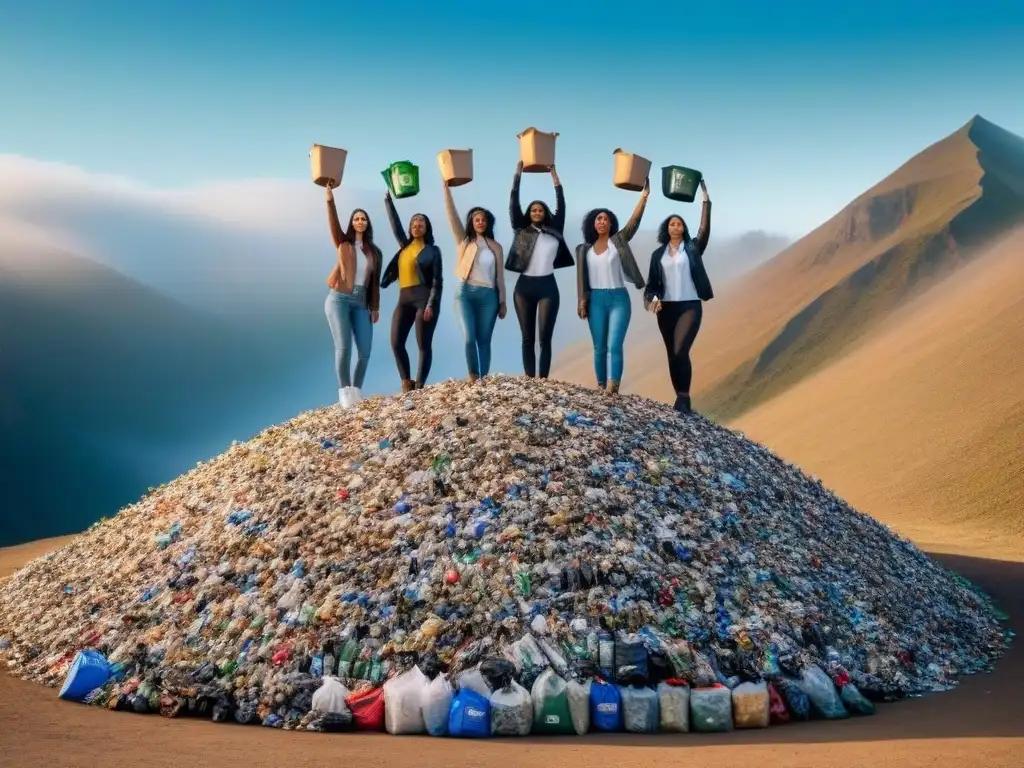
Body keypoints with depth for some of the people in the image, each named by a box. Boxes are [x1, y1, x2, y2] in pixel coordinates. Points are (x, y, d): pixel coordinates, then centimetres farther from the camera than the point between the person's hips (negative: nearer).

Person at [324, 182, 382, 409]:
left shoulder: (374, 252, 13)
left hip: (361, 303, 3)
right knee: (343, 347, -12)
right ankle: (344, 391, -3)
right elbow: (334, 225, -10)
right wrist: (330, 200, -25)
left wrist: (375, 307, 7)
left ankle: (356, 390, 10)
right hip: (339, 299, -3)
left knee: (365, 350, -4)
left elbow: (375, 281, 13)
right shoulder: (343, 243, 7)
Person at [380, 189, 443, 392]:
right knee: (396, 343, -2)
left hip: (424, 298, -5)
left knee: (424, 344, -5)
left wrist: (431, 305, -13)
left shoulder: (433, 250, 4)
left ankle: (419, 387, -4)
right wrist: (388, 198, 15)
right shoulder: (405, 246, 18)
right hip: (404, 298, 6)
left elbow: (437, 281, -2)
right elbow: (395, 222, 19)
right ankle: (406, 383, 7)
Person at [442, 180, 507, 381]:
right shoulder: (464, 241, 8)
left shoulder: (496, 247, 11)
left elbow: (500, 276, 11)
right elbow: (452, 214, -1)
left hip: (488, 295, 1)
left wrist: (502, 302, 7)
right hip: (466, 292, -1)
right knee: (470, 338, -10)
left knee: (484, 340, 2)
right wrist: (447, 187, -8)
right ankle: (473, 378, 2)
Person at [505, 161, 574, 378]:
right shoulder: (522, 230, 7)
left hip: (547, 287, -1)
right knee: (527, 338, 5)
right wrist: (518, 173, 0)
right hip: (524, 287, 1)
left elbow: (561, 206, 2)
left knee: (545, 337, -2)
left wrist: (554, 176, 1)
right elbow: (513, 205, 2)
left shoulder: (554, 231, 7)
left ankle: (543, 381, 0)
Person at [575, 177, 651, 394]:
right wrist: (581, 301, 2)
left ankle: (612, 390, -19)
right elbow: (582, 278, 9)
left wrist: (644, 196, -18)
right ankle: (601, 388, 13)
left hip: (619, 299, -3)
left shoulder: (619, 241, 3)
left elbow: (634, 221, -9)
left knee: (615, 346, -12)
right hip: (596, 300, 3)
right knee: (599, 348, 6)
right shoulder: (585, 248, 9)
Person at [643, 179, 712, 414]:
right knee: (672, 355, 6)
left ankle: (684, 398, -11)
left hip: (690, 306, -4)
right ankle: (681, 398, 15)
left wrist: (705, 199, -14)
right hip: (666, 309, 4)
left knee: (680, 352, -18)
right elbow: (652, 281, 8)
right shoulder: (658, 254, 9)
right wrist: (653, 298, -11)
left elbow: (705, 229, -11)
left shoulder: (692, 248, 3)